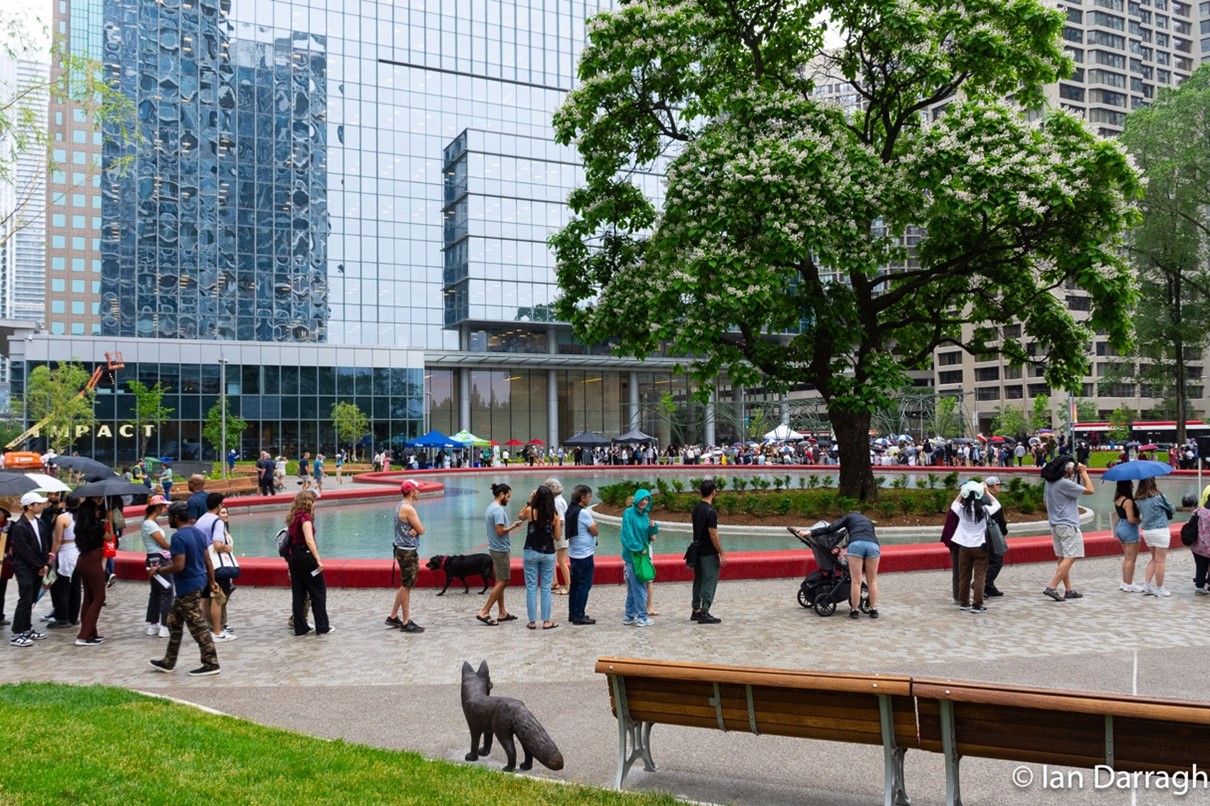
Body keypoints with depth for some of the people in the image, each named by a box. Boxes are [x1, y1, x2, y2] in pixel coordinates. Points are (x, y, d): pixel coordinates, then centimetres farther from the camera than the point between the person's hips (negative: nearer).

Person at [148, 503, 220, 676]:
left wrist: (159, 570, -9)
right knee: (174, 621, 19)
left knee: (198, 626, -3)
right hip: (198, 581, 10)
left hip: (188, 586, -10)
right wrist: (211, 581, 19)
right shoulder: (198, 533, 9)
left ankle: (211, 664, 2)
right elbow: (207, 560, 13)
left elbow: (179, 566, -24)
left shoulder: (178, 537, -19)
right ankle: (168, 662, 28)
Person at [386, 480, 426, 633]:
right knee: (407, 587, -3)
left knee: (405, 585, 18)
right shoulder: (408, 508, -19)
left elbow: (416, 528, 10)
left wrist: (414, 530, -11)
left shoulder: (401, 506, 12)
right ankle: (406, 623, 4)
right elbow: (421, 530, -17)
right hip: (408, 551, -10)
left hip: (404, 550, 10)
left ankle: (393, 617, 24)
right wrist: (417, 529, 3)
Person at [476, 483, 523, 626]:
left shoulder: (490, 508, 12)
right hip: (501, 550, -10)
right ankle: (484, 612, -6)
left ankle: (502, 613, 19)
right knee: (503, 582, -5)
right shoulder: (499, 510, -19)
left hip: (495, 548, 10)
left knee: (500, 581, 14)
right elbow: (500, 531, -24)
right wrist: (513, 526, -13)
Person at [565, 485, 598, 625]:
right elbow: (595, 531, -13)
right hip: (585, 554, -9)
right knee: (584, 585, -3)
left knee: (575, 584, 14)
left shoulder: (571, 511, 9)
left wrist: (591, 524, 6)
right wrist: (594, 523, 4)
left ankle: (573, 614, 19)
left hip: (574, 553, 9)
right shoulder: (584, 513, -18)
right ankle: (579, 616, -2)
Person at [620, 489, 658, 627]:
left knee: (633, 586, 13)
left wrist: (653, 527, -5)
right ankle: (642, 617, -1)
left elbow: (649, 535, 15)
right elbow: (628, 534, -15)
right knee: (639, 587, -5)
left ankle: (629, 616, 20)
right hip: (632, 554, -8)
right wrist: (638, 548, -16)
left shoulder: (645, 516, 11)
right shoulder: (628, 513, -11)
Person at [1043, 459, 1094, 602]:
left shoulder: (1050, 483, 9)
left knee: (1063, 558, 11)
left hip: (1055, 524, 9)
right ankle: (1052, 587, -16)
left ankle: (1068, 590, 16)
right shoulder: (1065, 484, -18)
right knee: (1070, 558, -8)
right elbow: (1090, 490, -13)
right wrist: (1084, 472, -5)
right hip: (1068, 525, -9)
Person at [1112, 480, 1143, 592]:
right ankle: (1129, 585, 7)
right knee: (1131, 559, 2)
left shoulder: (1117, 500, 4)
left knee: (1126, 557, 19)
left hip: (1119, 527, 9)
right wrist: (1140, 520, -6)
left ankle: (1124, 582, 25)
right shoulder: (1128, 501, -22)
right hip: (1129, 529, -9)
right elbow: (1131, 519, -23)